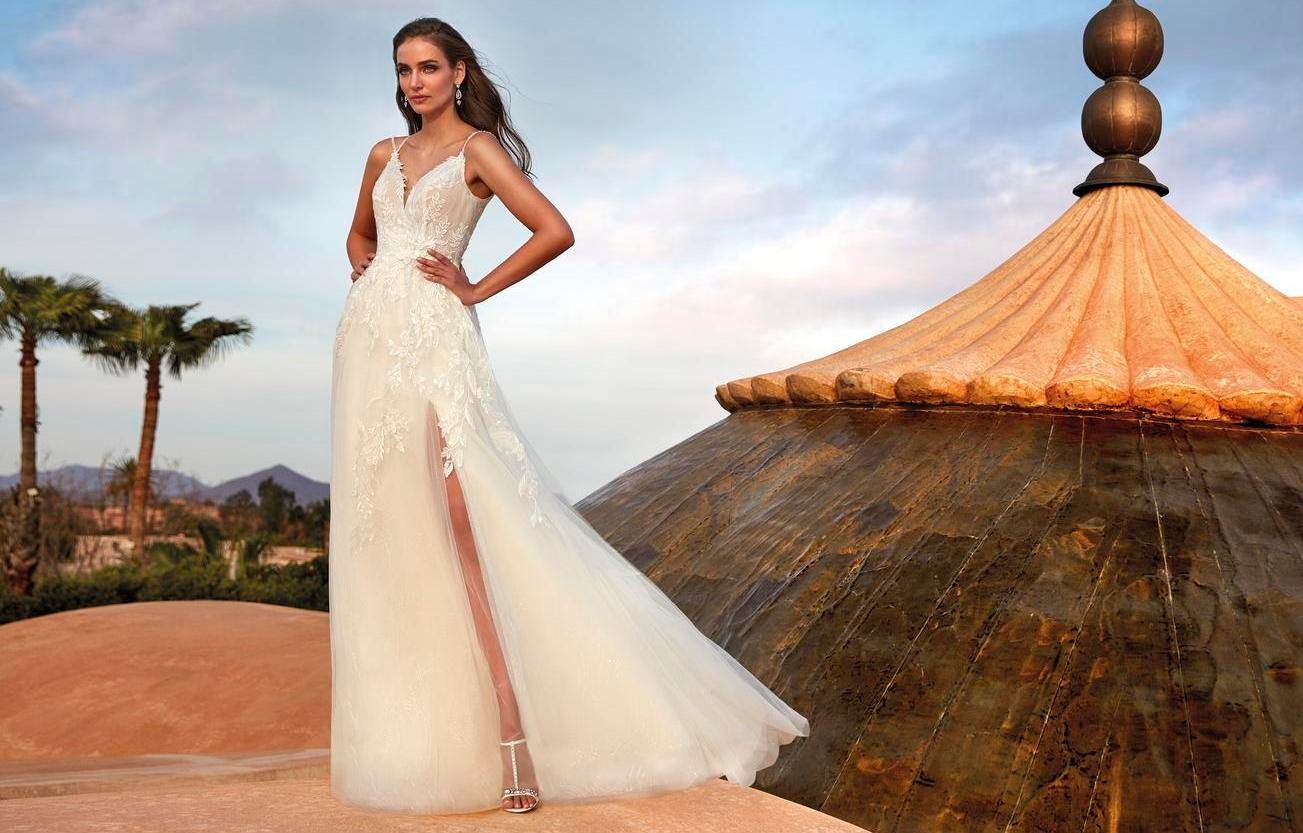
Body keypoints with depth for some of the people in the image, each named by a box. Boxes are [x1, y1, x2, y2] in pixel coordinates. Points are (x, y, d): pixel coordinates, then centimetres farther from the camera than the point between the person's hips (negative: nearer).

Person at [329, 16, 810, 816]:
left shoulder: (478, 149, 1)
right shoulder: (385, 155, 18)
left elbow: (556, 232, -11)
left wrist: (476, 290, -5)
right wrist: (369, 277, 12)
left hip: (434, 341, -6)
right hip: (370, 343, 6)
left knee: (461, 522, -17)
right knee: (383, 527, 6)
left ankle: (510, 729, -17)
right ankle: (403, 718, 17)